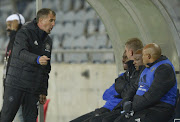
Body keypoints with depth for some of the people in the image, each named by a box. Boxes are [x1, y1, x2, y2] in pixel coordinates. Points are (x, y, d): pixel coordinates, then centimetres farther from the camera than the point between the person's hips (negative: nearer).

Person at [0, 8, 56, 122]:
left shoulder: (48, 41, 16)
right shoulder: (25, 33, -5)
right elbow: (20, 52, -26)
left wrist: (44, 91, 16)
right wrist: (37, 59, -45)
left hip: (34, 89, 6)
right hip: (16, 84, -6)